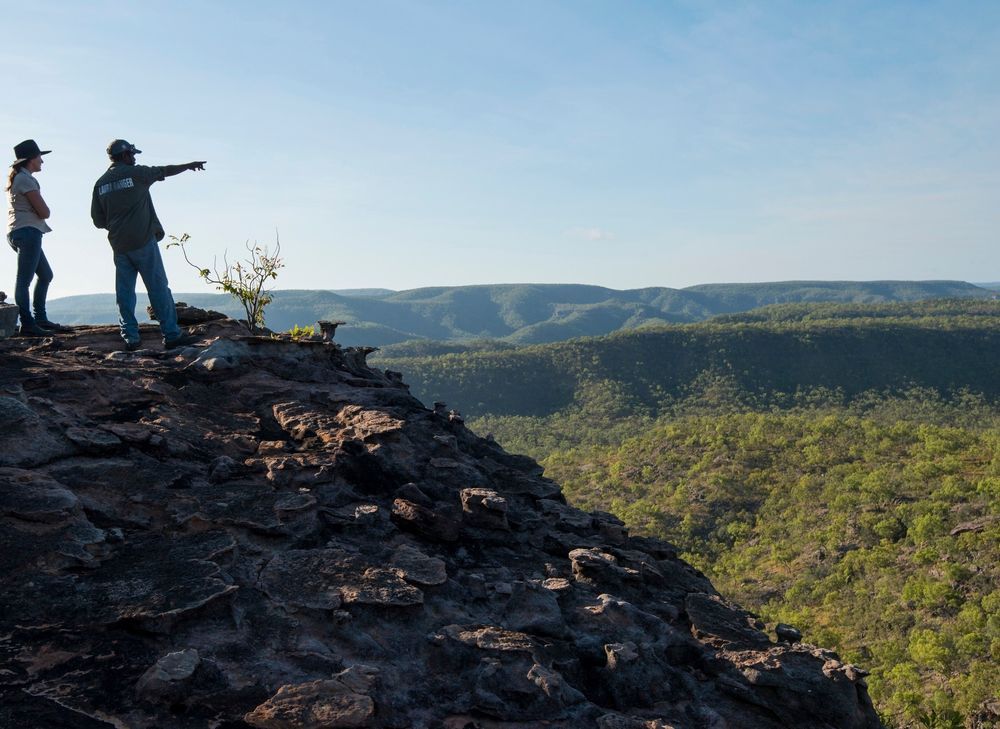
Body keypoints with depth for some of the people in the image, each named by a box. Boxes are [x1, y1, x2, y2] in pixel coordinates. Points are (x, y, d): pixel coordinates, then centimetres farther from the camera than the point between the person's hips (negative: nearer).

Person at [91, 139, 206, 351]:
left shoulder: (100, 184, 9)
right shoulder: (136, 173, -4)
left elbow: (98, 220, 10)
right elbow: (166, 171, 10)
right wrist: (189, 165, 25)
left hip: (119, 245, 5)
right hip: (143, 242, -5)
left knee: (125, 292, 8)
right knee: (159, 288, -2)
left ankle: (131, 337, 5)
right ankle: (171, 335, -2)